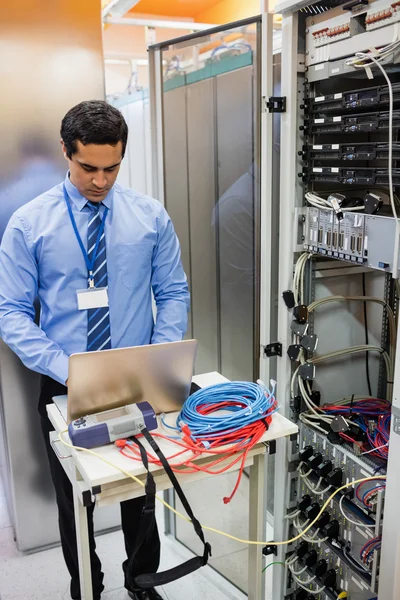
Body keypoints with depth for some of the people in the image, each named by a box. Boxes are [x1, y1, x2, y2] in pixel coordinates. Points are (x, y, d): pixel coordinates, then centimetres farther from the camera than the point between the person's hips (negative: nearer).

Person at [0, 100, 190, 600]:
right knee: (74, 501, 18)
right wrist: (63, 369, -21)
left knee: (141, 493, 20)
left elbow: (173, 293, 1)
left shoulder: (150, 216, -2)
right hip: (65, 387, -1)